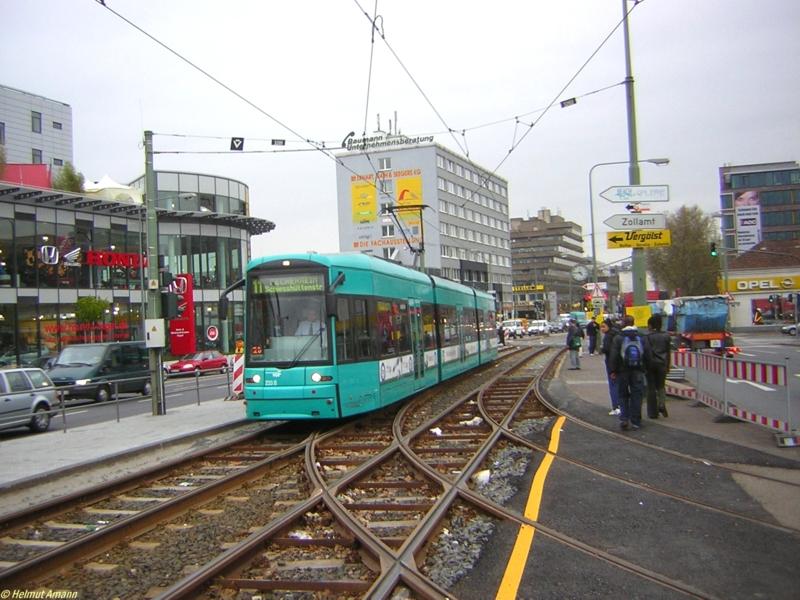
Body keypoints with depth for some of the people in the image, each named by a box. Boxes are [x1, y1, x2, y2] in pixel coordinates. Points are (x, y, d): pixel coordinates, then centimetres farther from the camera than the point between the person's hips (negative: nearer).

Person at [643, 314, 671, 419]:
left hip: (651, 363, -3)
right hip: (662, 364, 3)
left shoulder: (647, 336, -6)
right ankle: (662, 404, -9)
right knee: (661, 386, 16)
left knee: (651, 388, 4)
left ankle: (653, 413, 6)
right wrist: (668, 366, 18)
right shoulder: (666, 336, 5)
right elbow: (668, 352, 10)